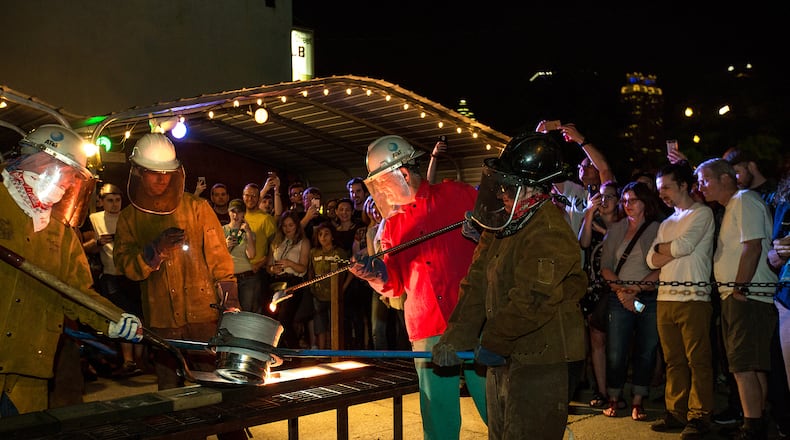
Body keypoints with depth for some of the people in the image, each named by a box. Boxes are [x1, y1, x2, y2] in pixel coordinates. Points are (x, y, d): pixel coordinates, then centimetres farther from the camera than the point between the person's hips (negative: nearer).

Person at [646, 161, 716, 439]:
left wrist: (662, 248, 5)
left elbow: (684, 245, -12)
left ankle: (699, 417, -2)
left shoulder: (702, 213, 2)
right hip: (665, 298, 7)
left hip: (693, 298, -7)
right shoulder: (666, 224, 23)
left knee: (698, 360, -5)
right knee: (673, 361, 9)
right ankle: (676, 413, 14)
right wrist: (673, 250, -4)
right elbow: (652, 260, 13)